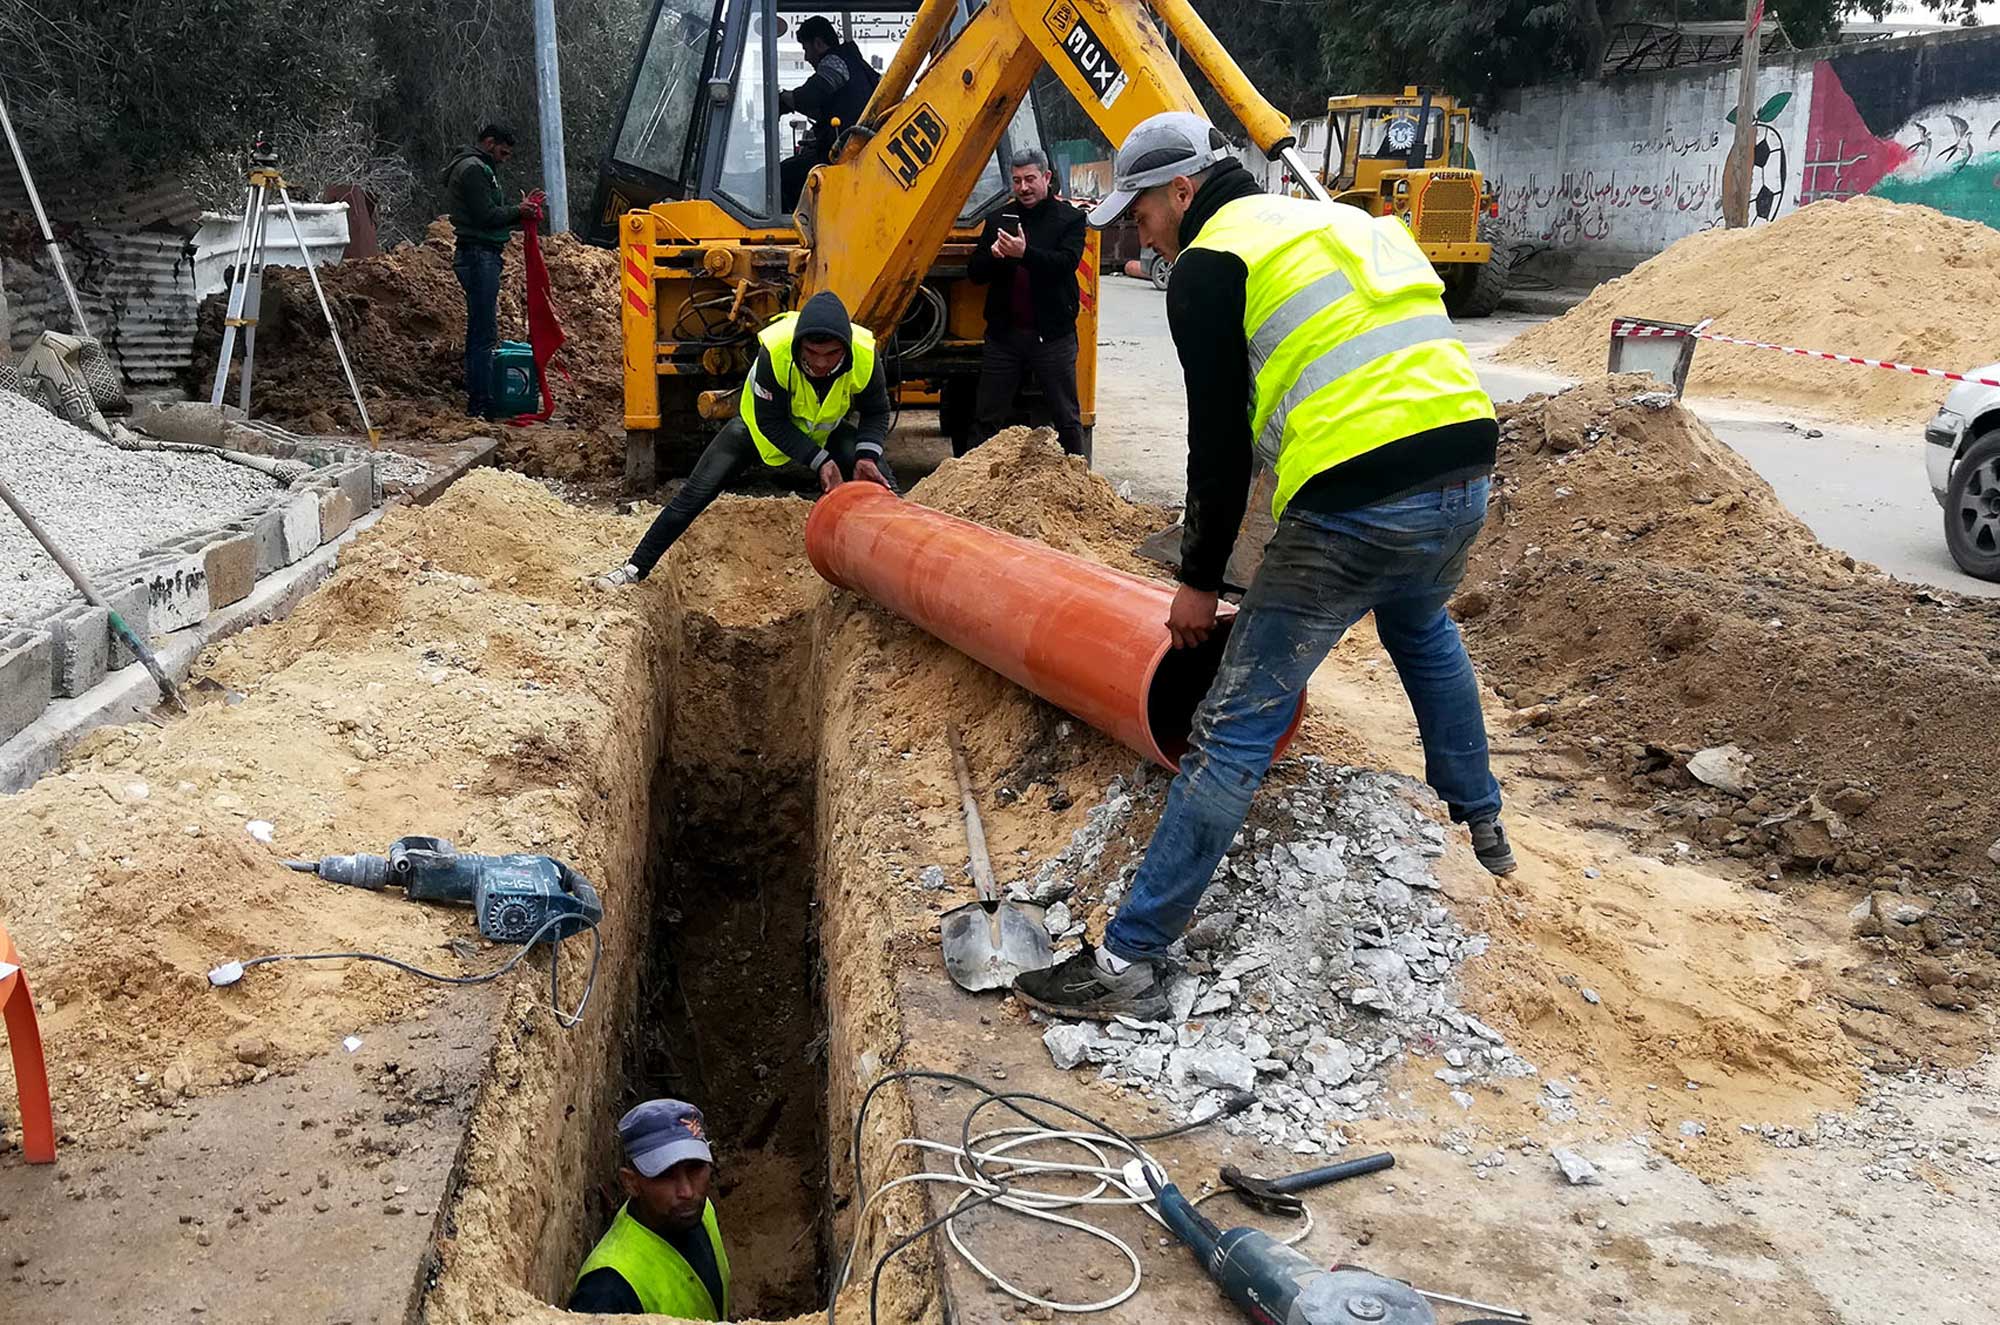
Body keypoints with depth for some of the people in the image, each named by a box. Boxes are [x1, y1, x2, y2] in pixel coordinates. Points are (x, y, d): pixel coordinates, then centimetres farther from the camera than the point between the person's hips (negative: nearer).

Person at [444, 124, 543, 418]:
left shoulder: (477, 169, 23)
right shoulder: (473, 169, -10)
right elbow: (486, 215, -18)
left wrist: (521, 210, 9)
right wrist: (518, 210, -5)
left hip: (481, 257, 11)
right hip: (479, 255, -11)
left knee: (479, 332, 13)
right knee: (484, 333, -11)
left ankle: (477, 401, 18)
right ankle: (481, 406, -12)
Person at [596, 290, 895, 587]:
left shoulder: (865, 354, -34)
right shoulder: (774, 352, -41)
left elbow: (876, 412, -15)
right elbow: (771, 422, -29)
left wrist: (867, 456, -32)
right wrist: (818, 461, -36)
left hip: (831, 426, 2)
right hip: (763, 421, -2)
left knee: (882, 481, -13)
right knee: (696, 492, -6)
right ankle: (636, 569, 5)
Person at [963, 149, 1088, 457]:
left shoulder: (1069, 218, 2)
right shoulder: (999, 220, 13)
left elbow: (1066, 262, -15)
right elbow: (974, 272, 10)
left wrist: (1025, 253, -31)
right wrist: (993, 255, -12)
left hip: (1052, 335, -3)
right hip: (1004, 332, 3)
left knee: (1067, 419, 5)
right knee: (987, 419, 7)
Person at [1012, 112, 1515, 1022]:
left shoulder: (1209, 265, 1)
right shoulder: (1349, 222, 25)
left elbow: (1218, 436, -4)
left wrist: (1200, 580, 6)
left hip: (1358, 505, -8)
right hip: (1466, 476, 8)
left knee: (1236, 729, -4)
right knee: (1420, 624, 39)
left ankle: (1129, 962, -1)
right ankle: (1480, 819, 48)